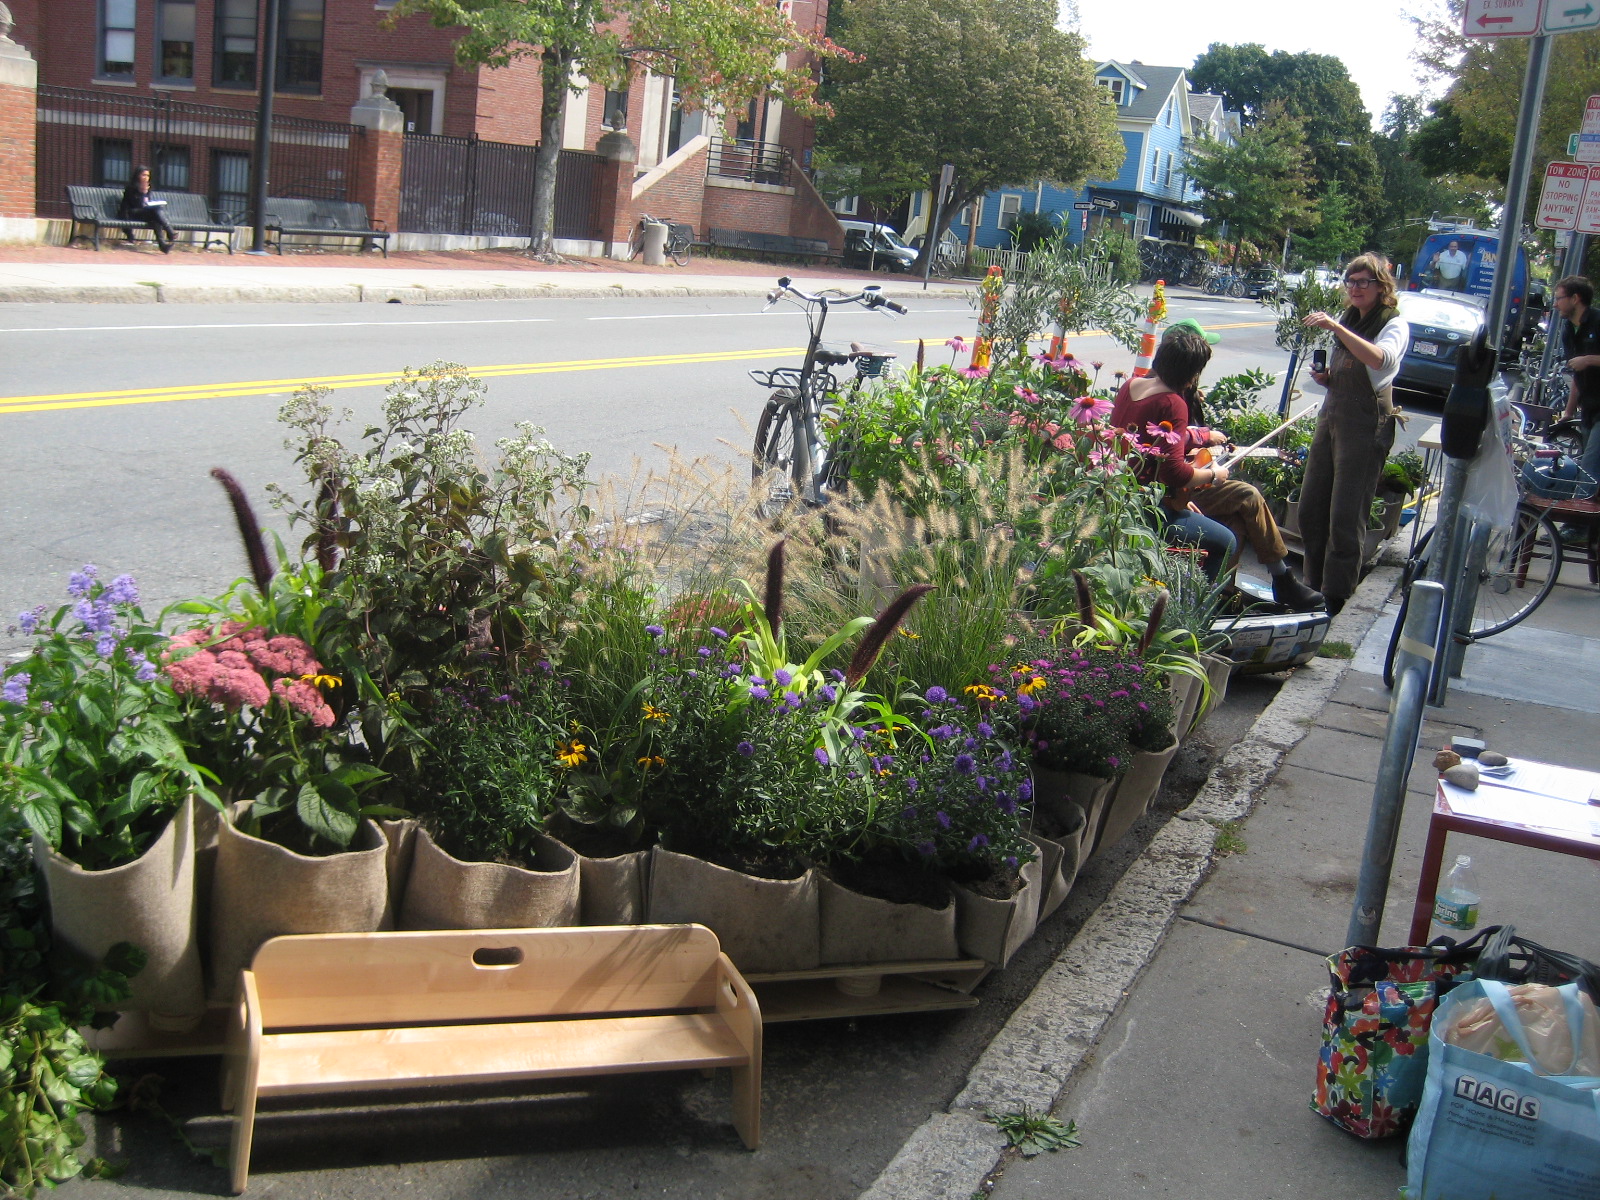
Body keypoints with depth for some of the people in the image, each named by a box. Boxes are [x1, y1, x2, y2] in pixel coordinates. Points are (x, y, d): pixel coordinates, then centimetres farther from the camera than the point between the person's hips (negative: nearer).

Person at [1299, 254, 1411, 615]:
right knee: (1311, 508, 9)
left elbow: (1381, 359, -30)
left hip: (1367, 424, -8)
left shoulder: (1395, 324, -7)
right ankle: (1314, 588, 22)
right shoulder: (1348, 320, 16)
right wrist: (1324, 377, 2)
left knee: (1346, 517, -6)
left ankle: (1335, 598, 2)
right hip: (1331, 418, 8)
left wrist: (1335, 327, -37)